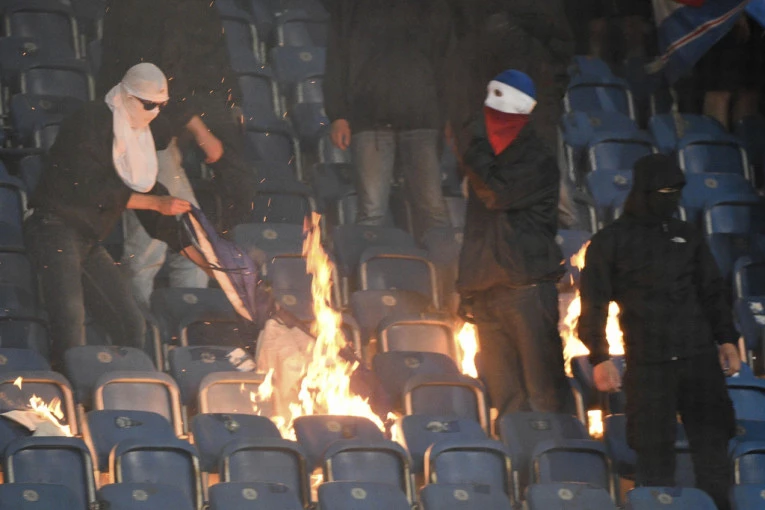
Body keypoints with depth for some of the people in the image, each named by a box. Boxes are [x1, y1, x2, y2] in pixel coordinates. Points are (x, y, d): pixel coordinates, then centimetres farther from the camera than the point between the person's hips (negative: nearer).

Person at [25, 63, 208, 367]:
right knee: (71, 334, -23)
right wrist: (156, 203, -18)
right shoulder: (92, 121, -11)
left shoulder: (140, 136, 14)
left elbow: (147, 191, 19)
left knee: (131, 328, 3)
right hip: (55, 230, -9)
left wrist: (187, 248, 14)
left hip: (89, 240, 9)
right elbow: (91, 188, -19)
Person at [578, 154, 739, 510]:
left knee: (712, 446, -1)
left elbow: (713, 292, 20)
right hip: (648, 364, -3)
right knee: (655, 454, -5)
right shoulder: (610, 241, 5)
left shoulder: (687, 237, 16)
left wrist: (726, 339, 8)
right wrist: (599, 358, -8)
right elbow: (593, 305, 2)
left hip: (700, 358, 3)